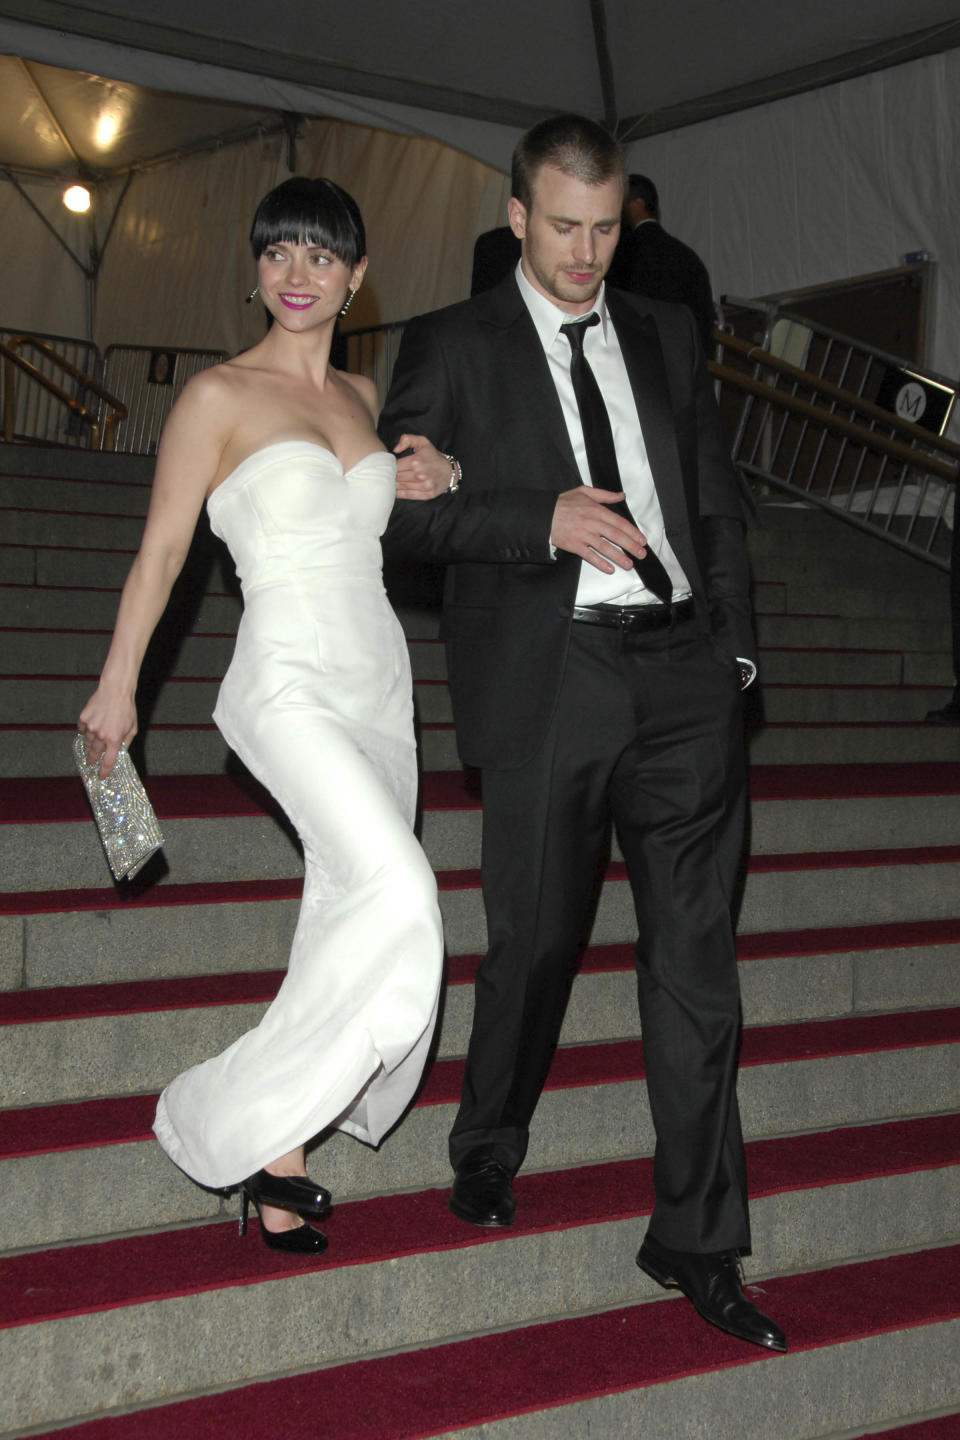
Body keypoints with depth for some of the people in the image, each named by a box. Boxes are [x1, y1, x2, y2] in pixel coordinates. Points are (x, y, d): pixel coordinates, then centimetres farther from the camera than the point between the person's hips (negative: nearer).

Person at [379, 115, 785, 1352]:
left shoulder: (667, 335, 17)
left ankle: (695, 1239, 11)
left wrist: (732, 647, 8)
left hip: (682, 672, 3)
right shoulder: (451, 347, 5)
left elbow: (717, 500, 18)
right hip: (549, 679, -3)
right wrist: (542, 520, -15)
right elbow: (398, 511, -2)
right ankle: (488, 1151, 35)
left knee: (695, 953, 2)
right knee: (535, 941, 7)